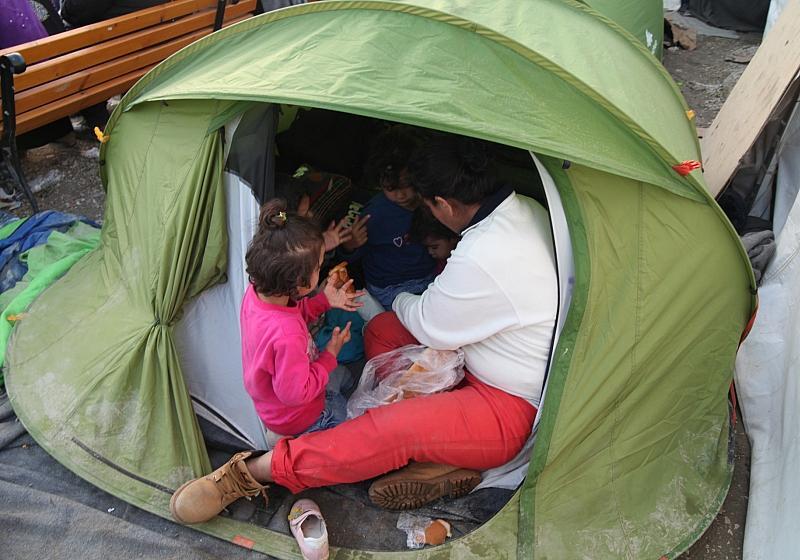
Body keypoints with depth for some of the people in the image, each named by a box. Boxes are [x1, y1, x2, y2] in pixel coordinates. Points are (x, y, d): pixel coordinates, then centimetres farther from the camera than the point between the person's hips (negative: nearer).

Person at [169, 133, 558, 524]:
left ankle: (258, 470, -12)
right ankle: (441, 459, -3)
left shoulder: (482, 258, -33)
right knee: (381, 332, 4)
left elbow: (431, 330, -15)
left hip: (511, 411, -9)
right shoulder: (528, 209, -2)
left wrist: (401, 300, 6)